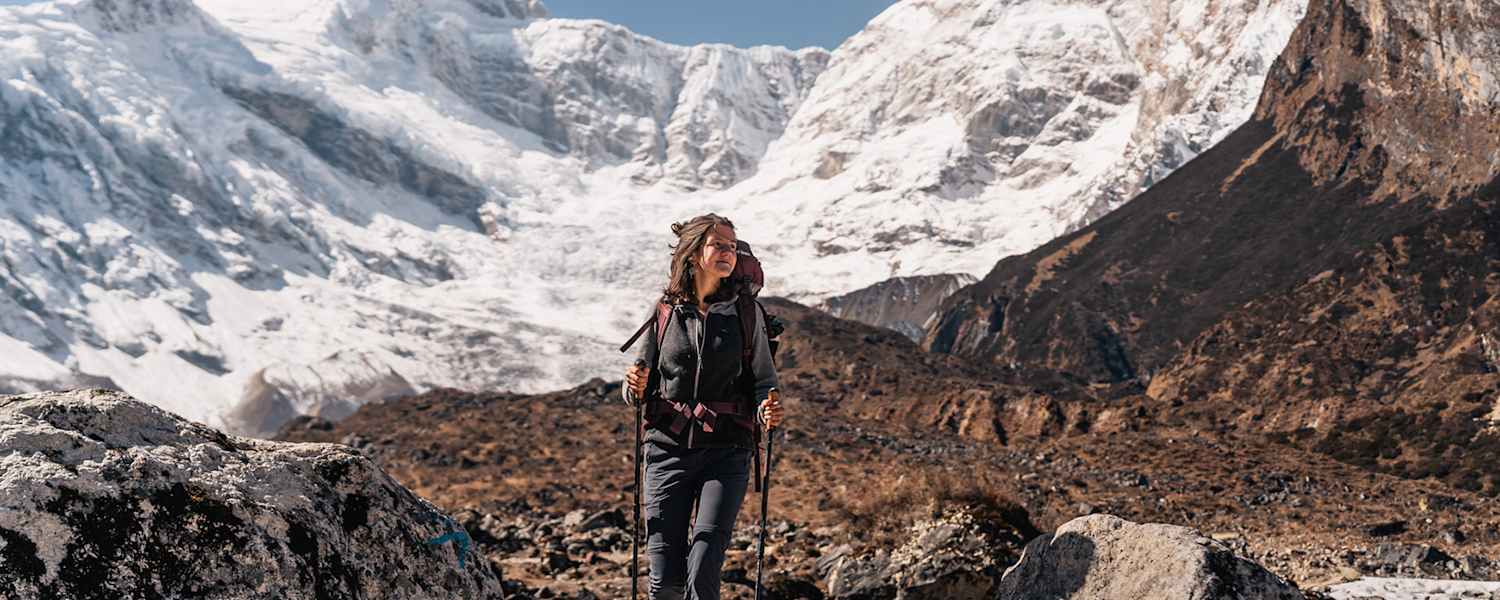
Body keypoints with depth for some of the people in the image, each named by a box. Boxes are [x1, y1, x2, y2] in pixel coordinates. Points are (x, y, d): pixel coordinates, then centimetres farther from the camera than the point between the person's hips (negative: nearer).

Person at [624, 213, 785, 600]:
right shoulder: (663, 310, 3)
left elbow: (763, 381, 7)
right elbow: (638, 388, 12)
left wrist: (768, 412, -14)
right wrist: (636, 388, -11)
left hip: (726, 453, -1)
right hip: (669, 448, 1)